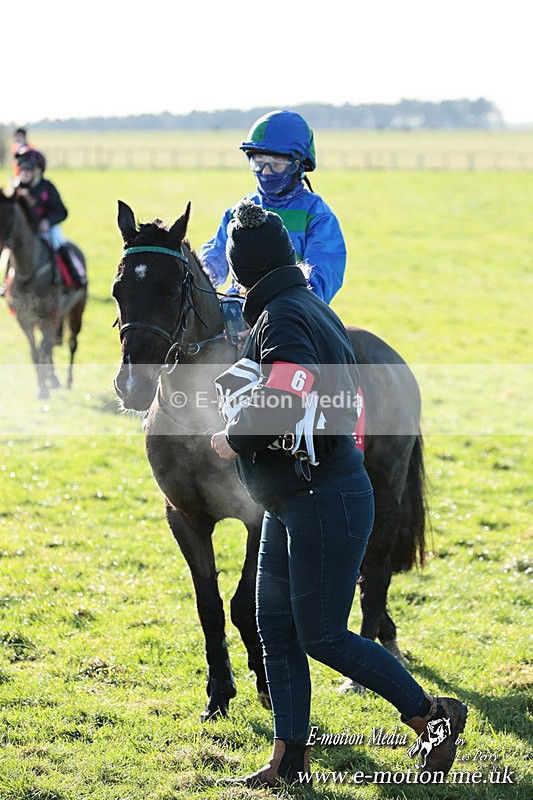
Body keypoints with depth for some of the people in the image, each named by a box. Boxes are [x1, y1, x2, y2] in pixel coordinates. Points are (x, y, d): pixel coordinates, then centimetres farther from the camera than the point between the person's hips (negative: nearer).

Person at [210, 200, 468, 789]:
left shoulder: (281, 319, -18)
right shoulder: (311, 308, 14)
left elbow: (284, 399, -36)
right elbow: (349, 397, 21)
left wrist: (235, 439, -20)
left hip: (324, 501, -10)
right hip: (292, 502, 10)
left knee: (320, 636, -3)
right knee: (276, 630, 10)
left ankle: (432, 716, 9)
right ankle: (288, 761, 14)